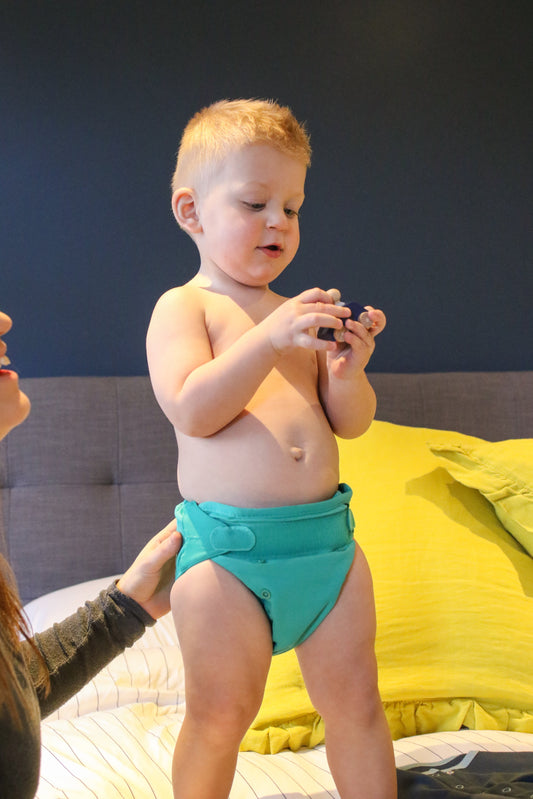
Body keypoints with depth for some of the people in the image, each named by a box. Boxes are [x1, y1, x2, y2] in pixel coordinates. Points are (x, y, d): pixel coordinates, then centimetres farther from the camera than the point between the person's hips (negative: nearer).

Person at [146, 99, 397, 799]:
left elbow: (351, 422, 12)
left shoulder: (296, 316, 13)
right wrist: (271, 340, -23)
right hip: (228, 549, -4)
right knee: (220, 717, 5)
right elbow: (193, 411, -17)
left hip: (327, 538, 5)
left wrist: (346, 373, -9)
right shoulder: (184, 307, -1)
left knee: (355, 703, 10)